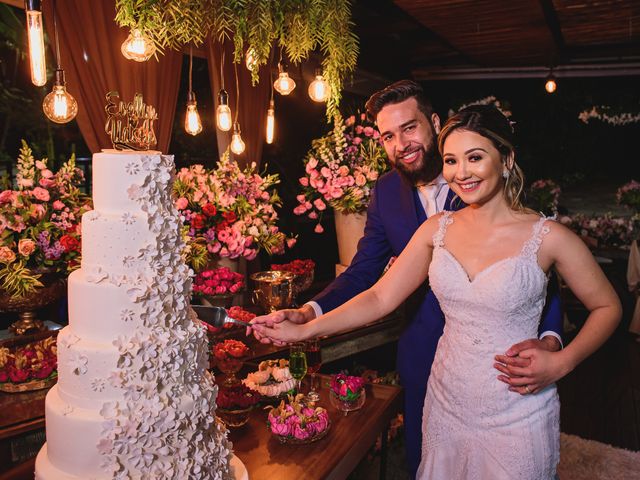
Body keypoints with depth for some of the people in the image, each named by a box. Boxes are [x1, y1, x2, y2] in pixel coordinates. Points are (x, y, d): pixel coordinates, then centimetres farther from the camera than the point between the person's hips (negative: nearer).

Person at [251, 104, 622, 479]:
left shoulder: (547, 236, -13)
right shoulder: (437, 230, -3)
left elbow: (608, 307, -1)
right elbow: (380, 297, -5)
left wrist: (560, 363, -16)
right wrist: (303, 330, -12)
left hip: (516, 416, -3)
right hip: (447, 404, 3)